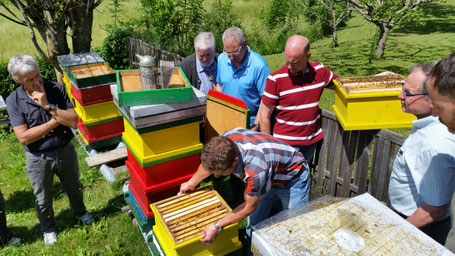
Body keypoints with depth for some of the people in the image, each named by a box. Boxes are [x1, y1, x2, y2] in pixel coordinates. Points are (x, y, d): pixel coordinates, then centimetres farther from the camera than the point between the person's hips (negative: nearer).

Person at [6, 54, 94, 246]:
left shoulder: (57, 89, -13)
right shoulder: (13, 101, -14)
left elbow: (73, 121, -19)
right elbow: (23, 137, -21)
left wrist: (48, 106, -30)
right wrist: (55, 121, -22)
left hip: (65, 151, 1)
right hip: (38, 158, -1)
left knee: (74, 188, 25)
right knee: (43, 199, 20)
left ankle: (79, 211, 55)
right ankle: (48, 228, 47)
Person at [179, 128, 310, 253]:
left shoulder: (256, 171, -46)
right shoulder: (223, 142, -27)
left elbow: (249, 207, -26)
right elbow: (208, 162, -2)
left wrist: (217, 227, -19)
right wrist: (191, 183, 13)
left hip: (292, 180, -6)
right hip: (268, 176, 6)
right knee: (254, 222, 10)